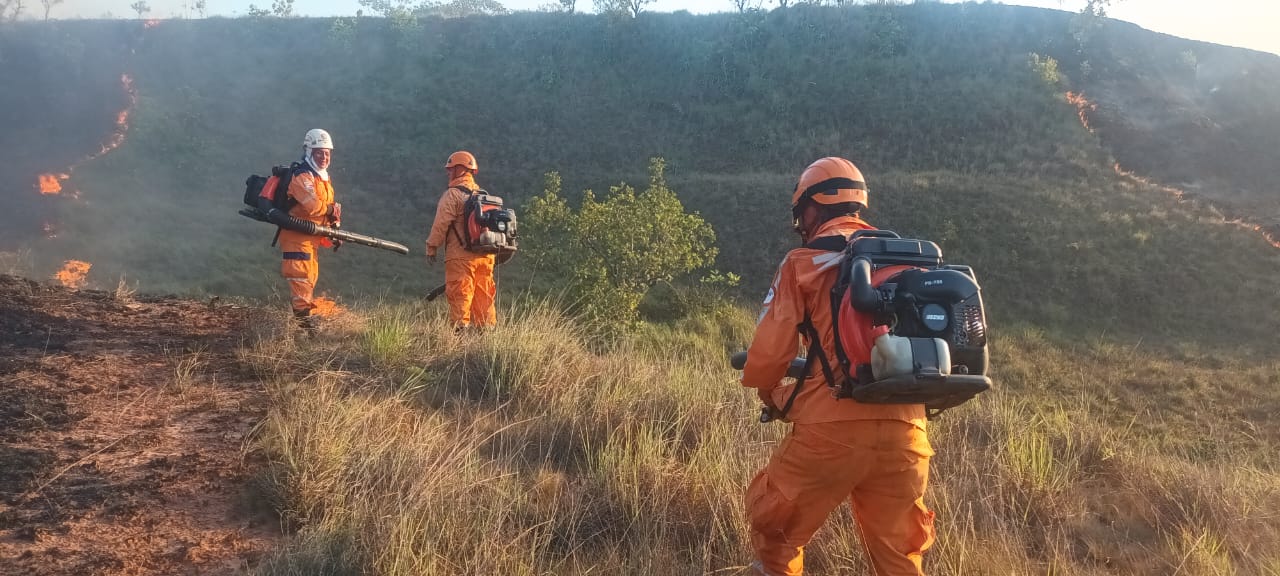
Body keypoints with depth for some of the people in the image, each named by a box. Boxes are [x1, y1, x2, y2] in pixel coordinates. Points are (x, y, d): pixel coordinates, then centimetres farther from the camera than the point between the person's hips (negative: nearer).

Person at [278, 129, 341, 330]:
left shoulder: (323, 178, 17)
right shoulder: (302, 177, -15)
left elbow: (327, 210, 19)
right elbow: (313, 206, -27)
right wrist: (333, 209, -10)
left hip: (311, 237, 10)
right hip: (296, 234, -10)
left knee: (311, 276, 16)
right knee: (301, 276, -13)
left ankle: (302, 311, 27)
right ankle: (303, 314, -13)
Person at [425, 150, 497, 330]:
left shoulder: (452, 194, -7)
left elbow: (440, 224, -9)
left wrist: (432, 248, -1)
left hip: (461, 256, -7)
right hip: (485, 255, 7)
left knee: (460, 295, -4)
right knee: (483, 296, 10)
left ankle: (460, 329, -7)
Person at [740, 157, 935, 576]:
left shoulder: (804, 263, 0)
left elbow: (767, 355, -1)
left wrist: (771, 396, 19)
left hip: (832, 428, -4)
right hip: (904, 431, 5)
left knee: (774, 527, 19)